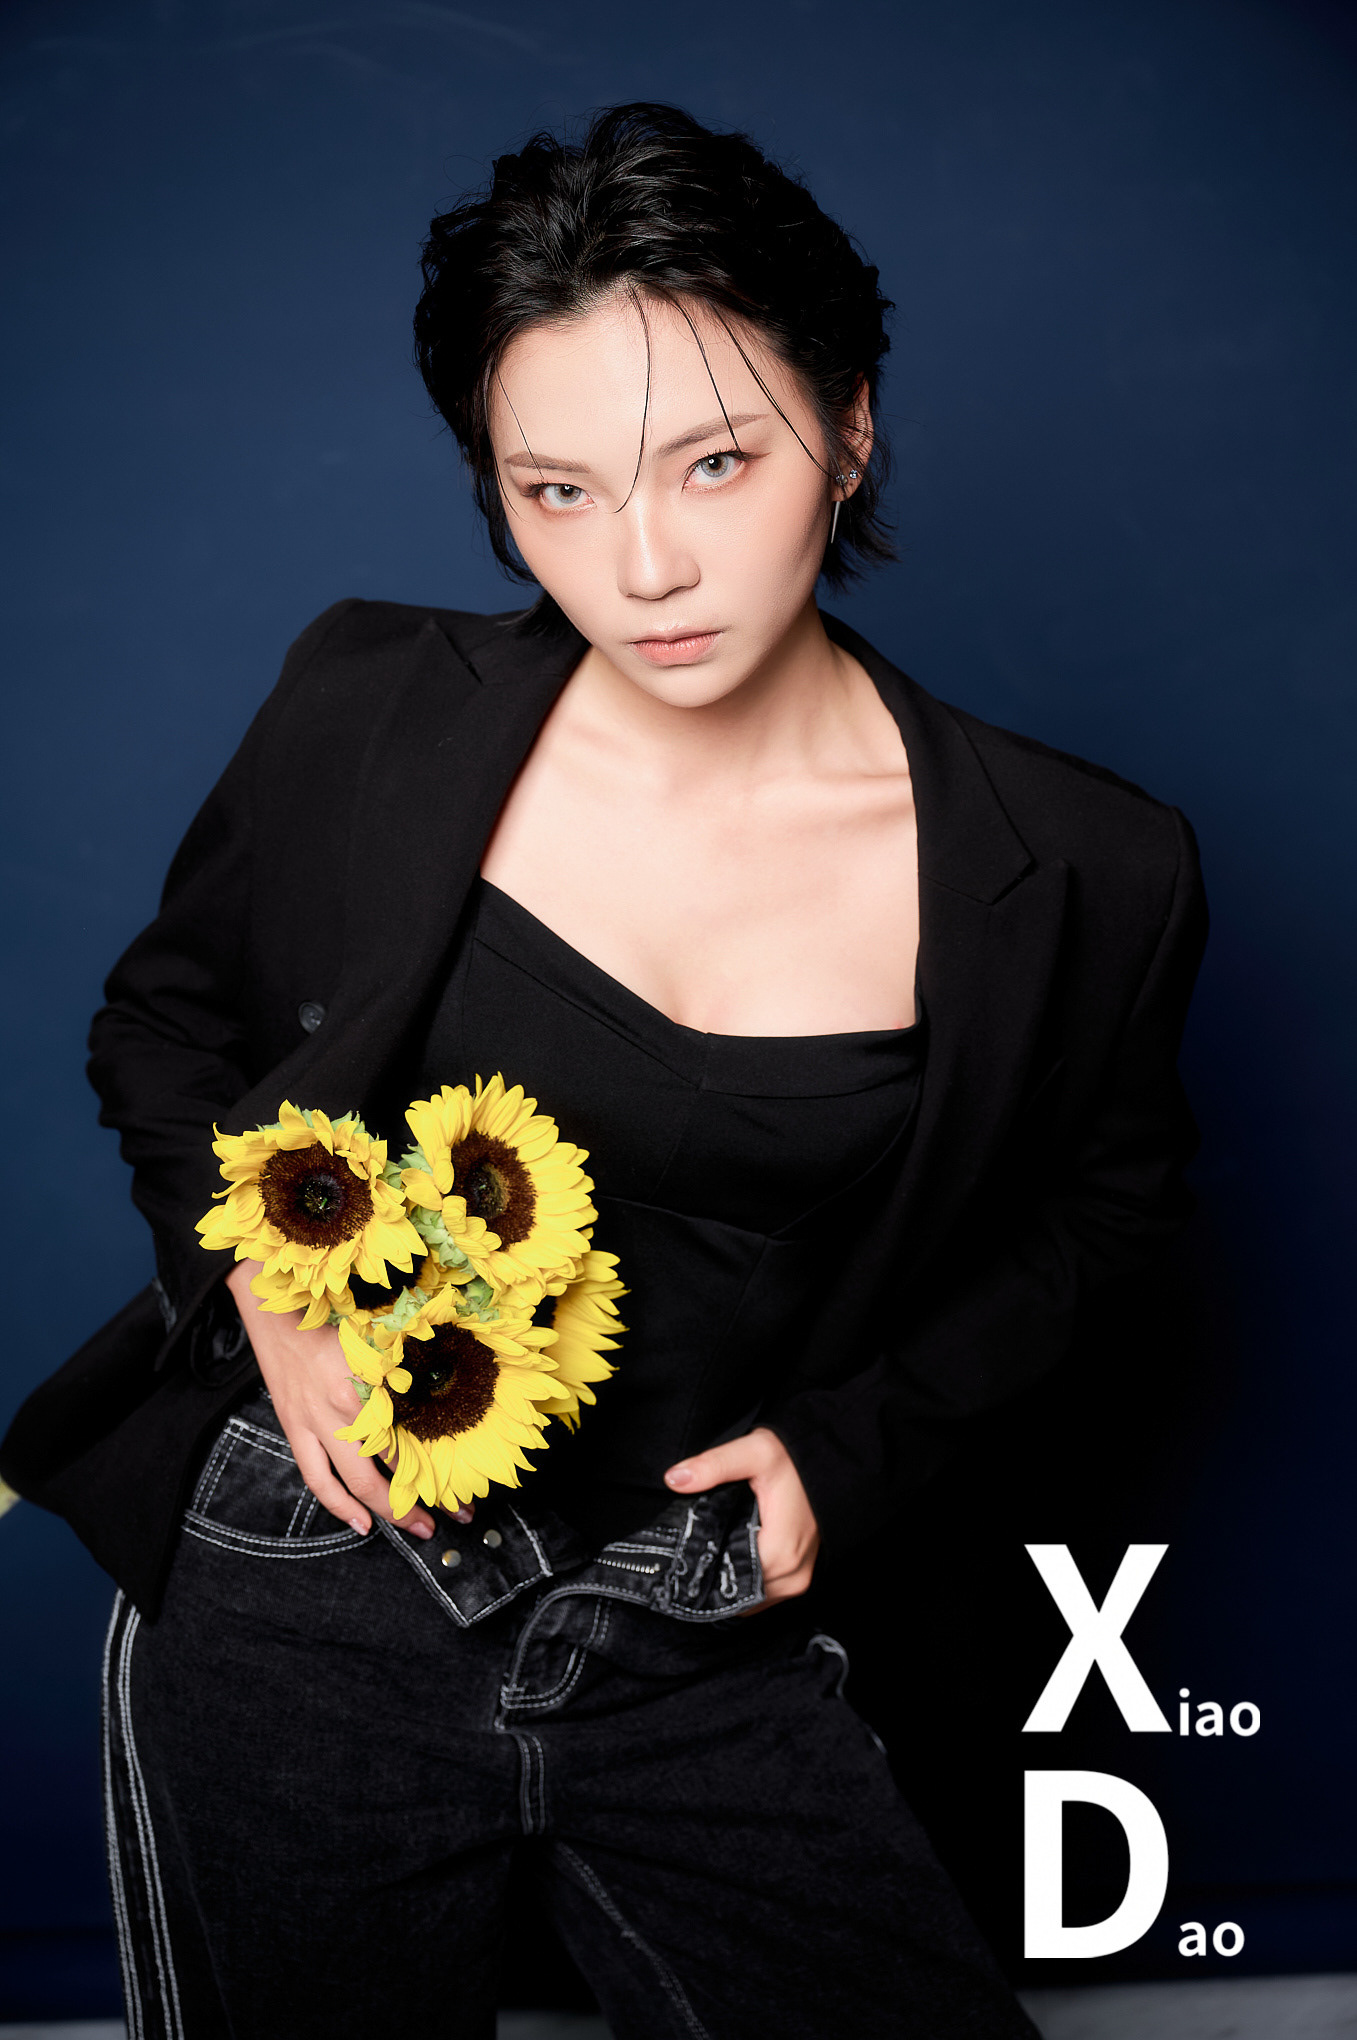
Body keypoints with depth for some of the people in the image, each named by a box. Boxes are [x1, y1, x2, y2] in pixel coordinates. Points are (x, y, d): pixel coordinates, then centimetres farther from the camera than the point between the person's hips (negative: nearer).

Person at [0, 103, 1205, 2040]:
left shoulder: (1080, 877, -9)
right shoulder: (374, 711, -7)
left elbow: (1096, 1206, 9)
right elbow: (161, 1021, 8)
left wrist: (851, 1442, -5)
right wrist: (262, 1280, -10)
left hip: (699, 1653, 1)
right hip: (301, 1586, 0)